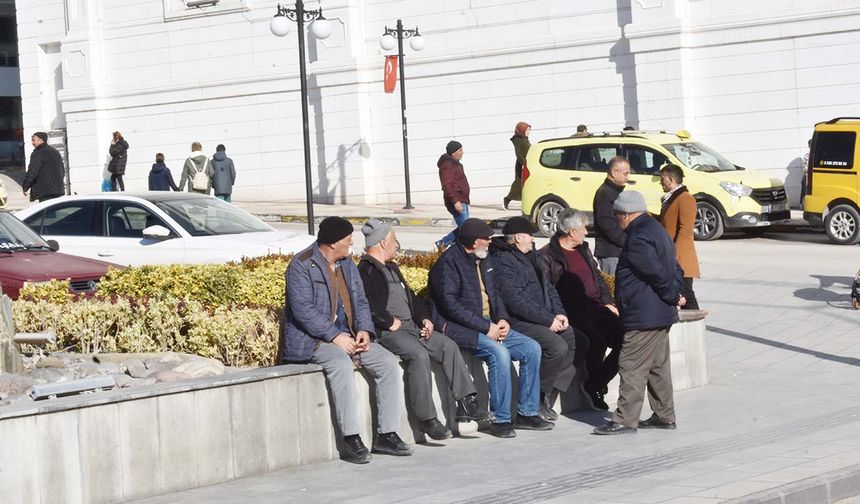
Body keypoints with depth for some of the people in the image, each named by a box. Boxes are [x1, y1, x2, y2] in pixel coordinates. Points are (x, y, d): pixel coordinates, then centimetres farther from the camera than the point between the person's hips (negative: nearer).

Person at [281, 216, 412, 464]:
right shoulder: (302, 265, -11)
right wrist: (335, 336, -23)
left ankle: (386, 434, -10)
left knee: (389, 362, -12)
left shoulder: (347, 264, 14)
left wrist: (364, 329, -5)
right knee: (341, 364, -37)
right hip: (313, 339, -8)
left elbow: (360, 301, 16)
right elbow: (303, 309, -19)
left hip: (347, 336, 8)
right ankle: (351, 440, -35)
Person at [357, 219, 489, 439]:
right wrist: (390, 322, -17)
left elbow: (411, 297, 28)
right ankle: (426, 419, -27)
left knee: (448, 346, -7)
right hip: (386, 331, -9)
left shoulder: (392, 268, 25)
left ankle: (466, 404, -9)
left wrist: (425, 318, 12)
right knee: (419, 354, -31)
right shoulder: (365, 271, -7)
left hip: (411, 326, 10)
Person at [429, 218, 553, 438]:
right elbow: (451, 304, -19)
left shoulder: (484, 260, 15)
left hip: (489, 324, 9)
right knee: (499, 352, -32)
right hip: (460, 328, -9)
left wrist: (502, 319, 1)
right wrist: (485, 327, -20)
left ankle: (527, 412, 3)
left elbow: (495, 293, 22)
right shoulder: (449, 262, -12)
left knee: (532, 348, -4)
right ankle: (500, 419, -23)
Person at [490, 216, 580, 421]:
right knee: (557, 346, -27)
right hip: (518, 321, -10)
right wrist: (548, 321, -19)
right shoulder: (503, 261, -12)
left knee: (576, 340, -4)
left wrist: (559, 313, 5)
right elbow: (516, 301, -21)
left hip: (541, 320, 10)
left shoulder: (529, 256, 19)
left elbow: (547, 287, 23)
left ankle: (548, 397, -2)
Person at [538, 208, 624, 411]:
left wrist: (608, 303, 14)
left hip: (595, 307, 7)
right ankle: (594, 385, -8)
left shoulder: (584, 250, 22)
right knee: (597, 340, -32)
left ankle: (595, 385, -1)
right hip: (572, 313, -7)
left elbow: (599, 278, 29)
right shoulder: (546, 256, -2)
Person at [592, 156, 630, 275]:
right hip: (610, 252, -9)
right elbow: (606, 223, -21)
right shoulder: (604, 192, -13)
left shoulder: (616, 191, 19)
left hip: (617, 250, 9)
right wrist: (626, 242, -18)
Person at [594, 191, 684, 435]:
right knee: (658, 366, 16)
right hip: (662, 314, 11)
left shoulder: (638, 238, -18)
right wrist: (675, 294, 6)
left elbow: (657, 273, -23)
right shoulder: (656, 230, 16)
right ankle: (664, 416, 22)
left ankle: (625, 420, -5)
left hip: (643, 315, -11)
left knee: (632, 366, -7)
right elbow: (675, 268, 19)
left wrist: (672, 296, -9)